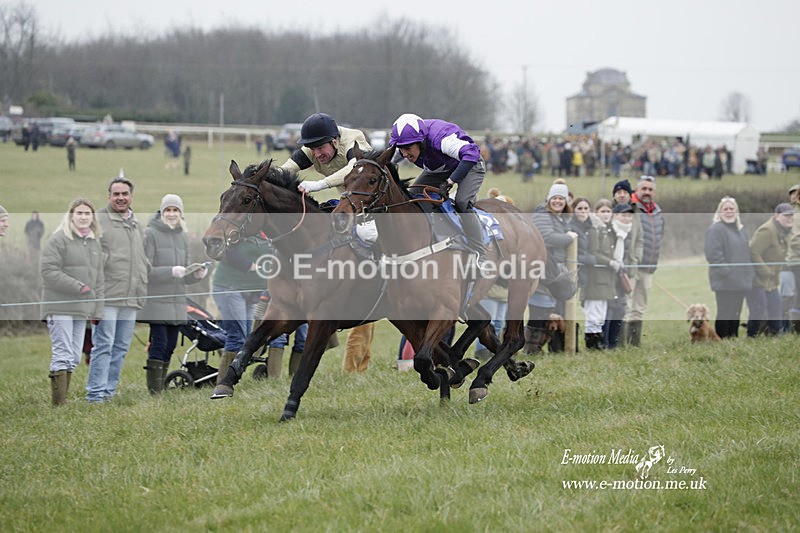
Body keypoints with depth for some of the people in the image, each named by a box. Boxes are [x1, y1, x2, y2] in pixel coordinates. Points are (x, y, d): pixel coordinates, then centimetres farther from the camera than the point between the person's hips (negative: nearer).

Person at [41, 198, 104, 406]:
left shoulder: (95, 244, 17)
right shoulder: (58, 240, -6)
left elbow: (98, 278, 21)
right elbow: (49, 272, -13)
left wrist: (98, 309, 13)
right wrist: (79, 287, -16)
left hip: (82, 309, 7)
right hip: (60, 308, -7)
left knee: (74, 358, 7)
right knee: (62, 356, -12)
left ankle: (62, 400, 13)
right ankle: (58, 404, -12)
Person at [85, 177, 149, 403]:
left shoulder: (137, 226, 20)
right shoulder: (98, 221, -2)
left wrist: (144, 290, 22)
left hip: (131, 299, 7)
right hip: (107, 297, -7)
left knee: (121, 348, 8)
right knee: (103, 346, -9)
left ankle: (109, 390, 14)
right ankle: (96, 393, -8)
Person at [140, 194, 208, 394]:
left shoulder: (182, 237, 14)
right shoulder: (150, 234, -6)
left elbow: (185, 276, 15)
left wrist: (197, 274, -7)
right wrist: (171, 271, -25)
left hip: (177, 301, 6)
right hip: (156, 300, -6)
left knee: (170, 346, 7)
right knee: (159, 343, -12)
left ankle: (161, 389, 15)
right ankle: (154, 390, -9)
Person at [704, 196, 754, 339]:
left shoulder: (740, 230, 18)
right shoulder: (715, 229, -9)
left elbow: (746, 254, 24)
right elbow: (713, 255, -18)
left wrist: (750, 274, 14)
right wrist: (727, 273, -21)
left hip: (741, 281, 8)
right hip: (724, 282, -8)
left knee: (735, 314, 12)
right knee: (725, 314, -7)